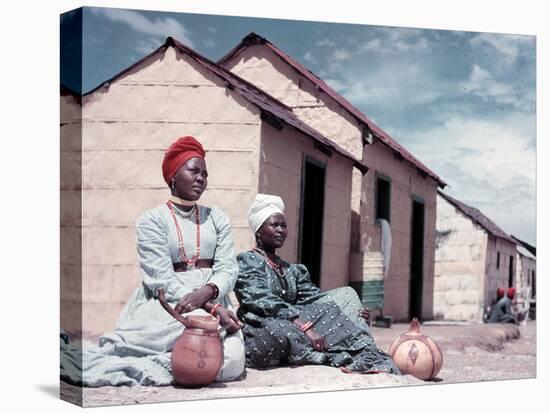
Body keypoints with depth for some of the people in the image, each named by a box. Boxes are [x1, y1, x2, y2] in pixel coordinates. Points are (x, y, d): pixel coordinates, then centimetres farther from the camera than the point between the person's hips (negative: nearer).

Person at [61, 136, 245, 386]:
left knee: (231, 360, -30)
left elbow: (227, 268, 5)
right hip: (166, 303, -4)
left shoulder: (217, 218, 16)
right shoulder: (152, 220, 3)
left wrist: (207, 292, -20)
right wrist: (212, 308, -19)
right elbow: (161, 278, -8)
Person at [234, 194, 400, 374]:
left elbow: (314, 298, 6)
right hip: (262, 334, -6)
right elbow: (262, 302, -14)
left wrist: (352, 311, -12)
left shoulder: (292, 271, 21)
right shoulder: (246, 261, 1)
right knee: (283, 331, -41)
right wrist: (303, 325, -26)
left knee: (345, 294, -7)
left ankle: (368, 355, -28)